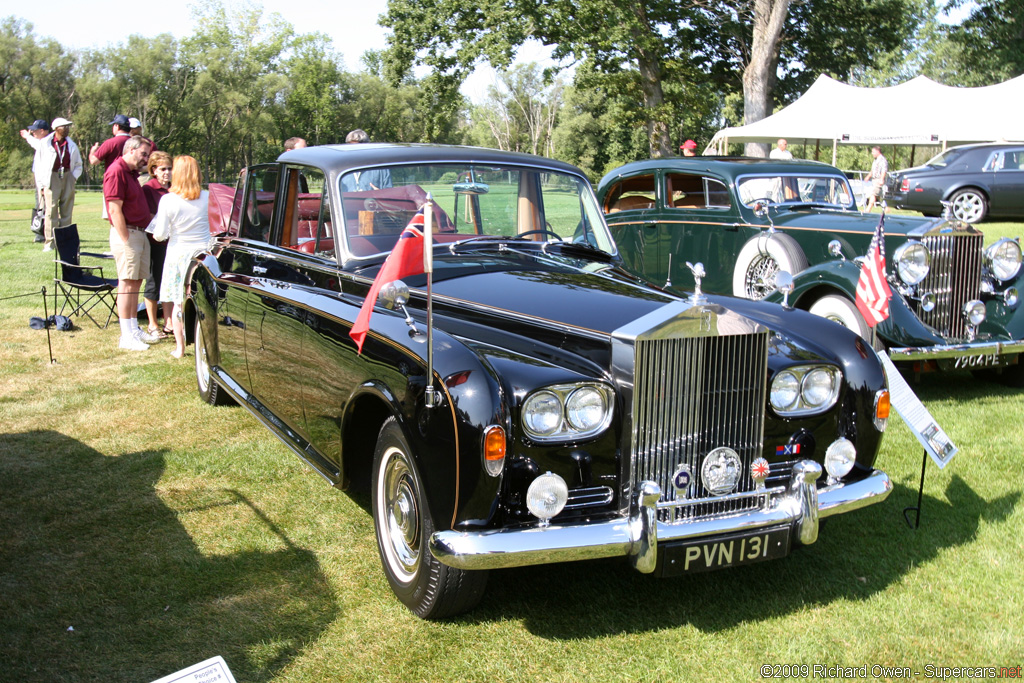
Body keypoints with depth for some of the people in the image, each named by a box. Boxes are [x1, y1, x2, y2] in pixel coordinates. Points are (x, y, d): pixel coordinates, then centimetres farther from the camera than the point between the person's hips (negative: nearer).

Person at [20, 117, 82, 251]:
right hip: (51, 178, -3)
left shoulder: (72, 145, 10)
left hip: (67, 177, 3)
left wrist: (73, 177, 1)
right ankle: (49, 242, -7)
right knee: (50, 210, -9)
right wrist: (41, 185, -2)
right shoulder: (45, 143, 1)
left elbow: (78, 165, 19)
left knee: (66, 211, 5)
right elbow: (38, 165, 3)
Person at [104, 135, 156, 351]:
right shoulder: (116, 171, -13)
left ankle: (135, 329, 20)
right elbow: (115, 210, -18)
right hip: (127, 234, -10)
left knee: (136, 284, 13)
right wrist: (126, 240, -20)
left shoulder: (131, 172, 19)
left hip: (140, 233, 10)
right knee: (127, 284, -7)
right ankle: (127, 336, -5)